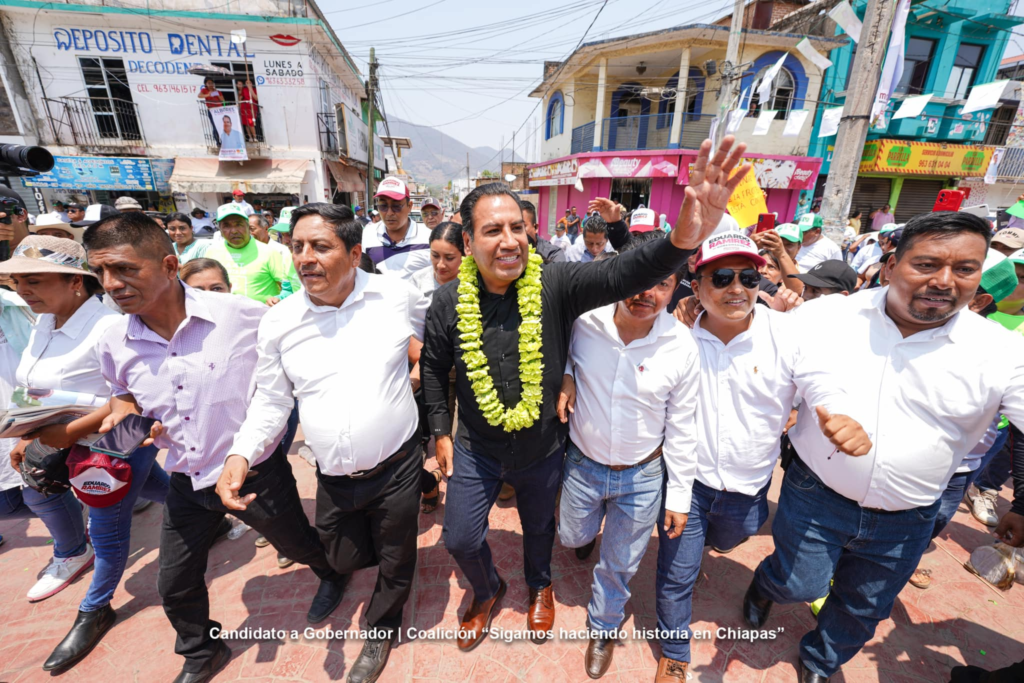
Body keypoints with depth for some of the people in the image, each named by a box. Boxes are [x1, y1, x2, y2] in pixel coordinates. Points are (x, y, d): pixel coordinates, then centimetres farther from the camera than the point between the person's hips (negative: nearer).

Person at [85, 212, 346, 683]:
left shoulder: (244, 316, -23)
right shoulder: (114, 343, -8)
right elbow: (122, 393, 12)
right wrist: (123, 412, -7)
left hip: (256, 474, -4)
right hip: (187, 484, 5)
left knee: (298, 545, 20)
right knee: (175, 586, 23)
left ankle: (332, 574, 56)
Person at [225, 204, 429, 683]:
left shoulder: (397, 296, -12)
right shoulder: (279, 322, -6)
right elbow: (271, 400, 4)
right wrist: (241, 453, -10)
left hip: (397, 467, -1)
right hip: (334, 481, 2)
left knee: (395, 560, 18)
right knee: (343, 561, 20)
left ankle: (381, 630, 51)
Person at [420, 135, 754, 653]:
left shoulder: (555, 285, -20)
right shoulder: (449, 302, -14)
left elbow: (619, 275, -36)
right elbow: (433, 367, 0)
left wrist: (685, 238, -54)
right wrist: (441, 432, 2)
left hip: (542, 448, 0)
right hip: (476, 449, 1)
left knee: (539, 526, 25)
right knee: (461, 538, 13)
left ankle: (539, 586, 61)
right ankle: (487, 592, 50)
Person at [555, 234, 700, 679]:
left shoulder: (682, 347, -19)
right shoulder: (584, 320, -20)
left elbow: (681, 428, -8)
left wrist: (680, 496, -2)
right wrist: (564, 374, -17)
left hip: (642, 476, 0)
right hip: (583, 464, 1)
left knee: (619, 564, 20)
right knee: (572, 537, 26)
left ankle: (604, 627, 53)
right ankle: (589, 532, 64)